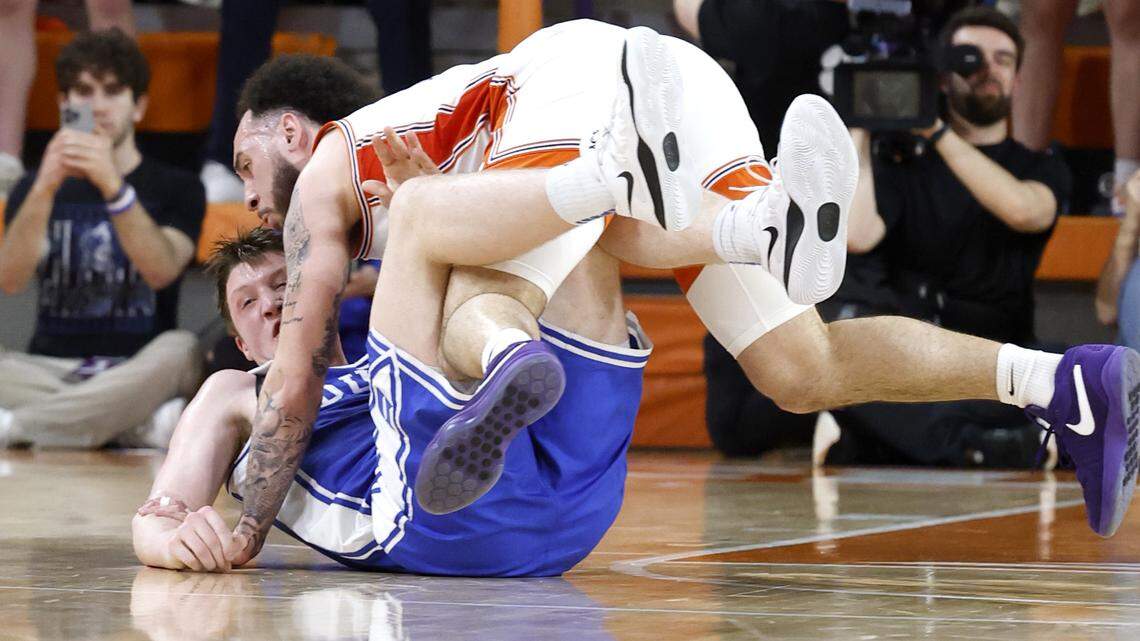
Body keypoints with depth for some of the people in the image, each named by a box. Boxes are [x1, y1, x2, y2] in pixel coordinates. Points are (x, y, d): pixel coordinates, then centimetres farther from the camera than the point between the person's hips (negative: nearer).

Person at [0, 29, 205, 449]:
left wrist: (113, 186, -29)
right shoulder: (35, 188, 14)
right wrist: (46, 188, -22)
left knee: (180, 350, -35)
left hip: (135, 374, -1)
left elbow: (161, 271, -14)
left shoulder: (176, 189, 8)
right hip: (50, 369, 1)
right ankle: (142, 425, -28)